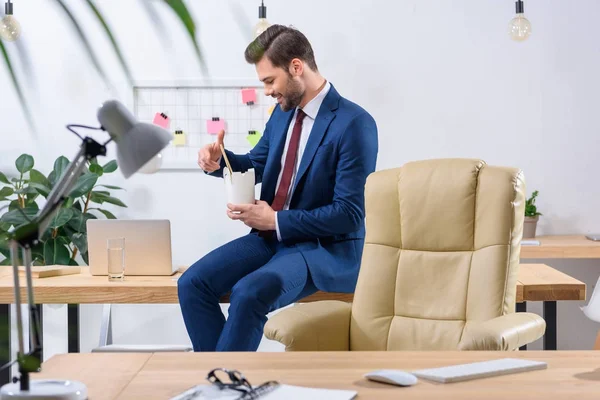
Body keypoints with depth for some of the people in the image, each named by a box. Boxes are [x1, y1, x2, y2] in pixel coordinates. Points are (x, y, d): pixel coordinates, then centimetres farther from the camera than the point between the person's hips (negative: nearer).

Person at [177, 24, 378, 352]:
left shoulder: (354, 124, -17)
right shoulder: (284, 111, 8)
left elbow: (350, 214, -19)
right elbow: (256, 164, 23)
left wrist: (276, 220, -19)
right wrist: (218, 162, 0)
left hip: (324, 248, -8)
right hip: (271, 235, 8)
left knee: (249, 294, -33)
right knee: (192, 283, -11)